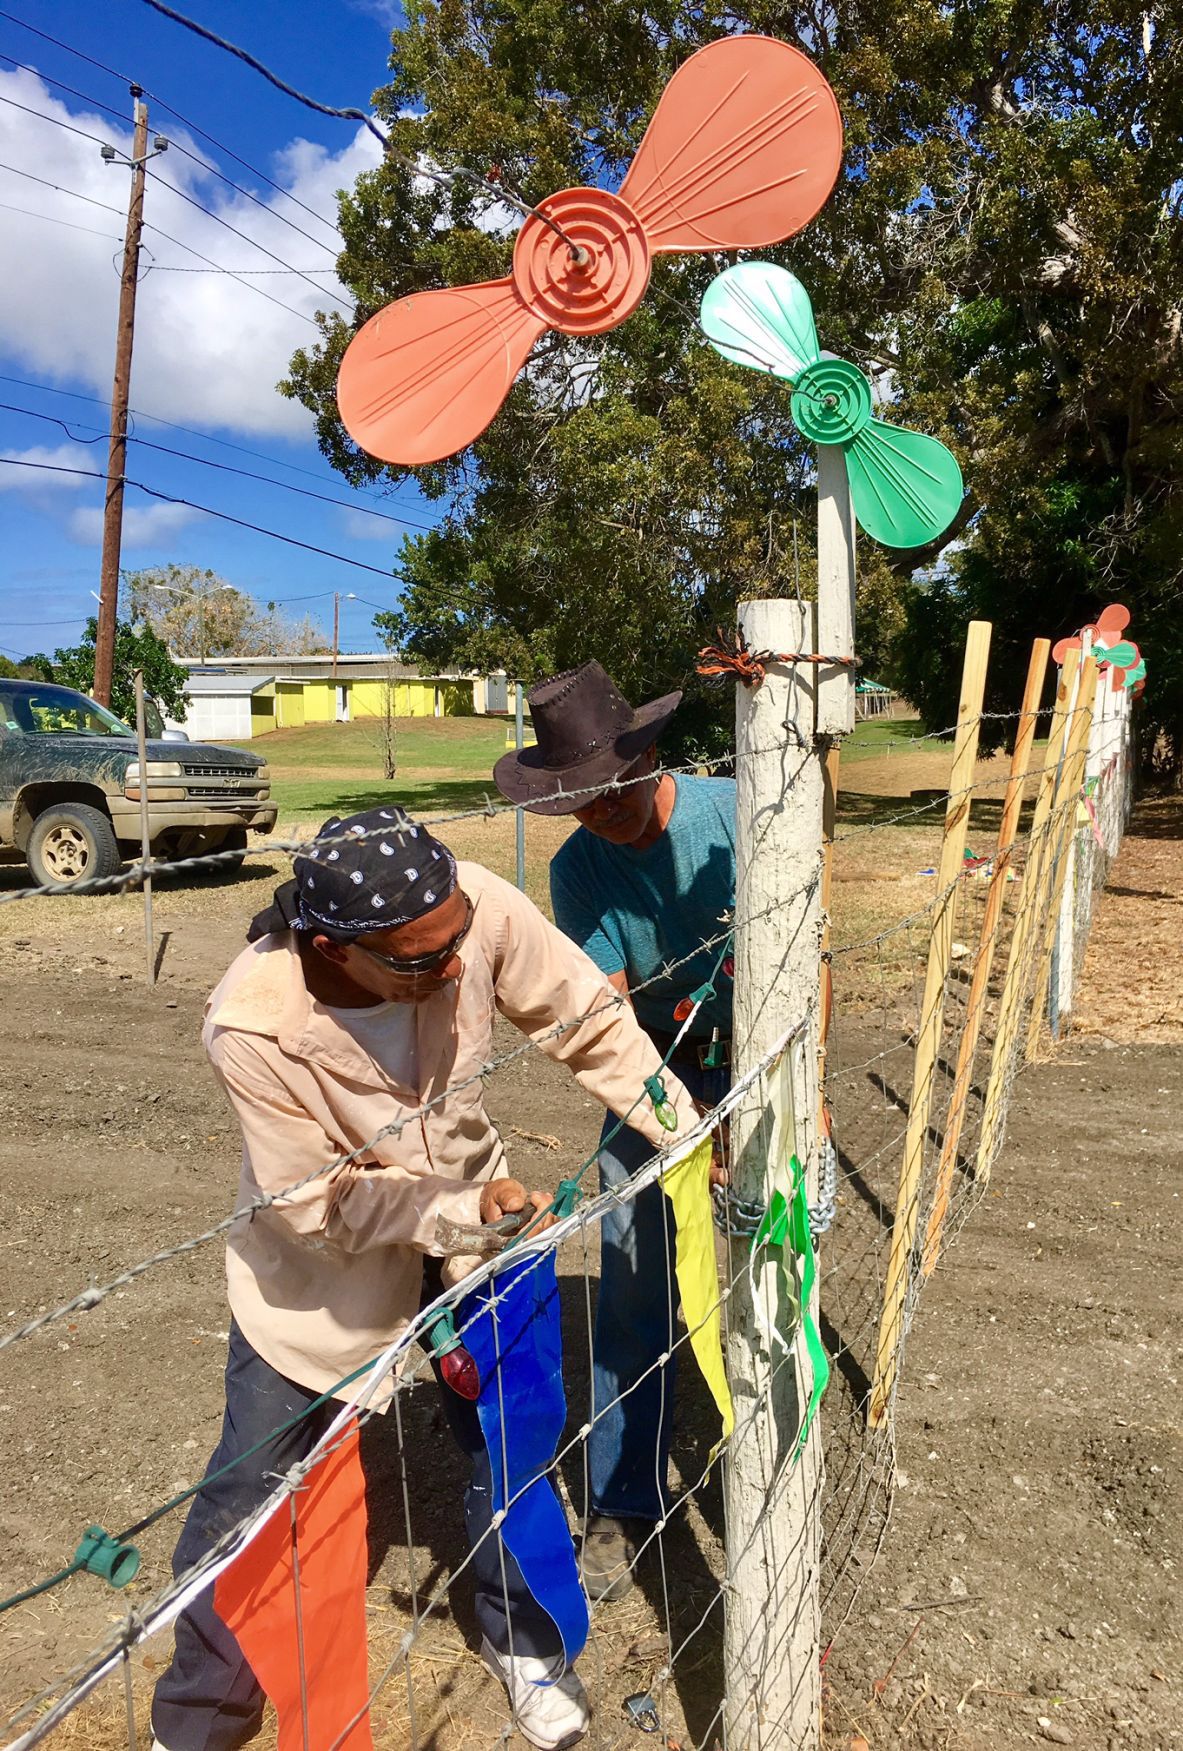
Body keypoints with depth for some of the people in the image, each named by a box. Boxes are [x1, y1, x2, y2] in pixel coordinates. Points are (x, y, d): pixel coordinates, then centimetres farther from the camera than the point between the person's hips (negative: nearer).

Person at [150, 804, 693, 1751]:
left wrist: (685, 1130, -17)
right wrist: (467, 1207, -29)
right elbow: (320, 1206, -23)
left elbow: (587, 1020, -15)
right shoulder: (253, 1027, -36)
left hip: (472, 1202, 3)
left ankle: (522, 1641, 44)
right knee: (250, 1491, 10)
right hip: (322, 1259, -2)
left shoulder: (479, 905, -31)